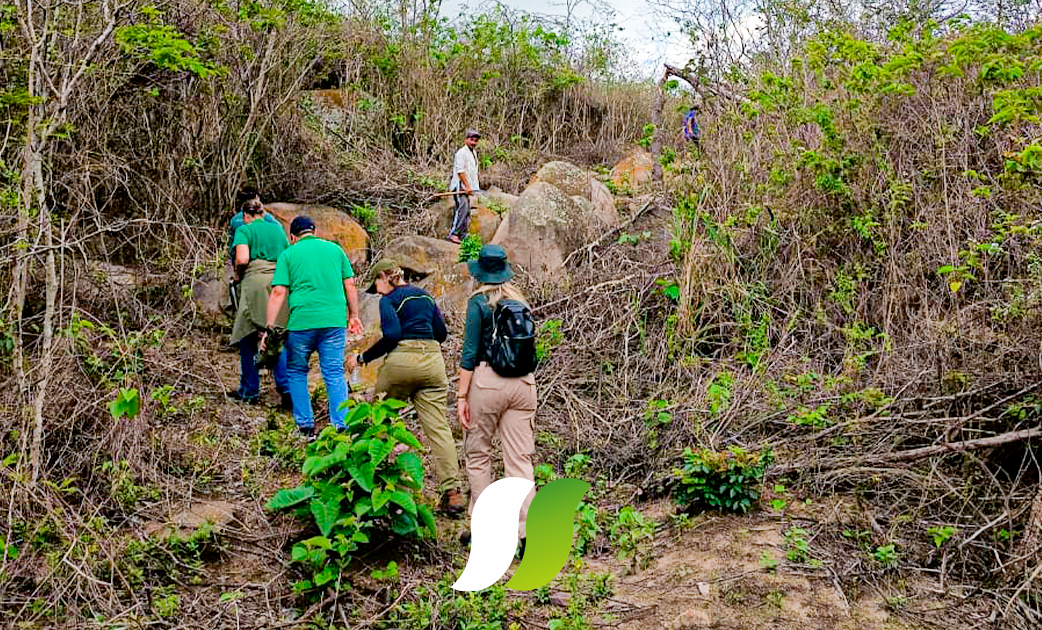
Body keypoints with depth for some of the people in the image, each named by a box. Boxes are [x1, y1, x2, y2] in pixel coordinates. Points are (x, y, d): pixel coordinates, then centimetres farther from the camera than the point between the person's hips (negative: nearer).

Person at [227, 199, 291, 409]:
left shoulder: (244, 230, 2)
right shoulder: (277, 229, 16)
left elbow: (242, 259, -12)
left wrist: (238, 275, 6)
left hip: (255, 282, -4)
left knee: (248, 338, 7)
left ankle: (249, 391, 13)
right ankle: (286, 388, -4)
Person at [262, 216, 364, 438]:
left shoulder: (288, 255, 7)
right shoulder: (335, 249, 14)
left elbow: (278, 292, -1)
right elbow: (350, 285, 12)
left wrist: (269, 328, -1)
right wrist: (354, 316, 21)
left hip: (302, 322, -2)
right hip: (334, 320, 2)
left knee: (297, 372, 14)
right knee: (335, 374, 4)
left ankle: (305, 427, 12)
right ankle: (341, 426, -3)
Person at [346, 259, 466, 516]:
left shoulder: (389, 300, 0)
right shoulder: (425, 296, 19)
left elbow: (392, 336, -13)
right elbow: (441, 332, 17)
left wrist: (362, 358, -6)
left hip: (401, 361, -5)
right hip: (432, 362, 5)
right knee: (438, 427, -2)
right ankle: (452, 491, -12)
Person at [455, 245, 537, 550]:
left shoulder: (479, 302, -5)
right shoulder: (520, 301, 11)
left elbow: (470, 352, -8)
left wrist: (462, 395, -7)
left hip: (488, 381, -4)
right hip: (523, 382, 5)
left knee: (477, 455, 11)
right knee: (520, 459, 4)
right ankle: (527, 533, -3)